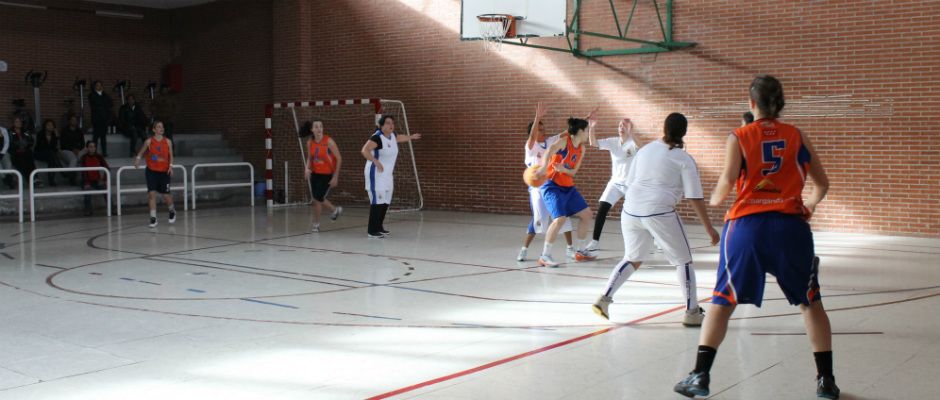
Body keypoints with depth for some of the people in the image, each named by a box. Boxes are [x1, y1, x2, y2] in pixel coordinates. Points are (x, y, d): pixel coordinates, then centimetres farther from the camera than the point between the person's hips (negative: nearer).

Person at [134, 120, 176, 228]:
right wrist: (138, 159, -13)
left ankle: (172, 211, 33)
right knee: (152, 193, -10)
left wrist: (171, 166, -10)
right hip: (152, 171, -1)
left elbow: (171, 156, 5)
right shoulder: (149, 141, -4)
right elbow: (141, 152, 6)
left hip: (164, 171, 1)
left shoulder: (168, 141, 0)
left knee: (166, 195, 3)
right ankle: (153, 218, -5)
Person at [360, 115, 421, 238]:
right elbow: (364, 150, -31)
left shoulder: (392, 135, 7)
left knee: (385, 202, 11)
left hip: (387, 174, 9)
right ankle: (372, 230, -8)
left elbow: (399, 138, 32)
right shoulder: (377, 137, -19)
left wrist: (411, 137, 47)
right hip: (376, 174, -9)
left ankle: (379, 227, 23)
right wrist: (376, 162, -37)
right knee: (377, 202, -13)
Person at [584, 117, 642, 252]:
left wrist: (630, 133, -54)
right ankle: (594, 242, -5)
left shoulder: (633, 142, -14)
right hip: (615, 182, 3)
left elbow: (640, 147, -38)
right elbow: (593, 143, -13)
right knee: (602, 209, -10)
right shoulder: (613, 142, -2)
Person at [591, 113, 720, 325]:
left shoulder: (645, 150, 14)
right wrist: (709, 228, 0)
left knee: (632, 259, 22)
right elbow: (695, 198, -4)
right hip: (659, 212, -5)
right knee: (683, 260, 11)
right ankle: (692, 312, 10)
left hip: (631, 210, 5)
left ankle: (604, 298, 12)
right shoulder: (684, 159, -1)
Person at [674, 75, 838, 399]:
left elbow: (727, 181, -7)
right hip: (791, 226, 1)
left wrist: (716, 199, 14)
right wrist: (810, 205, 33)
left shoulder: (739, 137, 2)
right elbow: (822, 184, 13)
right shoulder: (797, 136, 9)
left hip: (746, 225, -1)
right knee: (810, 303, 17)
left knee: (722, 302, 9)